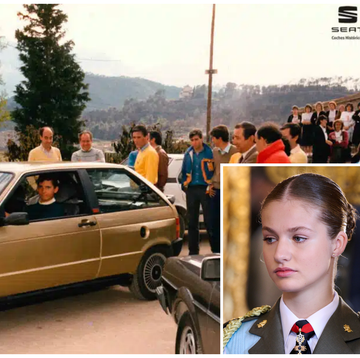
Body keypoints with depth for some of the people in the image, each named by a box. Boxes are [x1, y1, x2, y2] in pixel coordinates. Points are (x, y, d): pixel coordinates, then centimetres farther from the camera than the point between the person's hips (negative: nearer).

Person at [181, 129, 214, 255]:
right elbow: (184, 171, 19)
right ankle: (193, 251, 20)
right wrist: (184, 184, 8)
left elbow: (214, 170, -3)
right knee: (192, 222, 10)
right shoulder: (188, 154, 11)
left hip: (205, 189, -5)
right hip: (191, 189, 5)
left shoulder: (209, 152, -3)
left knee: (209, 221, -2)